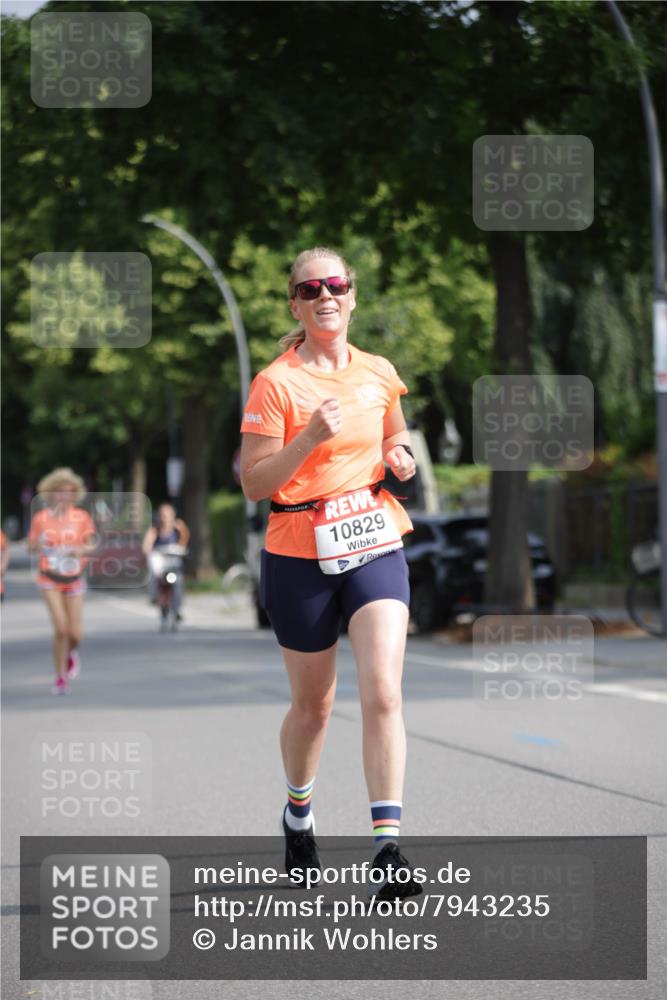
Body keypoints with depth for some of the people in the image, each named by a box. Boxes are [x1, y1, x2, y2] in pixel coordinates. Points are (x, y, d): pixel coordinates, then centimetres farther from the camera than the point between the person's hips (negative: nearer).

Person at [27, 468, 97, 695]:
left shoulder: (82, 517, 0)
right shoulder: (41, 518, -2)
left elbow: (92, 545, 0)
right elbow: (31, 544, 7)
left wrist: (80, 549, -21)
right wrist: (40, 544, -15)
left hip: (74, 580, 2)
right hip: (50, 580, -2)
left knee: (74, 635, -2)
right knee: (60, 628, -16)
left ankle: (70, 654, 36)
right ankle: (60, 677, 1)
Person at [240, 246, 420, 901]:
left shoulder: (380, 374, 6)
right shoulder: (275, 384, -6)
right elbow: (254, 483, -10)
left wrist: (400, 455, 3)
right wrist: (311, 437, -23)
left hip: (376, 546, 2)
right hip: (300, 557, -2)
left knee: (382, 693, -15)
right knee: (313, 704, 10)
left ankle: (387, 847, -17)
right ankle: (297, 815, 39)